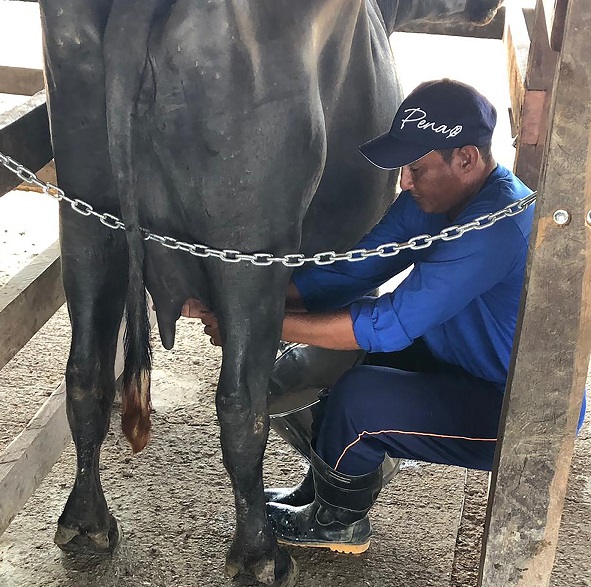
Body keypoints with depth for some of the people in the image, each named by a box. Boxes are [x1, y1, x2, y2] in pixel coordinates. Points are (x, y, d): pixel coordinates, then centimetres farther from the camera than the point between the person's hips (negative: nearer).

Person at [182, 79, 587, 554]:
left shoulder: (500, 224, -31)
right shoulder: (431, 199, -3)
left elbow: (391, 324, -34)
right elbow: (351, 273, -6)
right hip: (460, 365, 9)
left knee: (359, 397, -25)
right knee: (332, 354, 2)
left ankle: (338, 522, 6)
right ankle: (330, 481, 21)